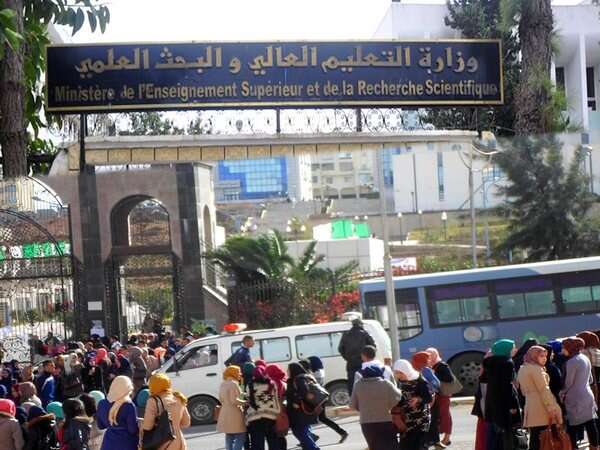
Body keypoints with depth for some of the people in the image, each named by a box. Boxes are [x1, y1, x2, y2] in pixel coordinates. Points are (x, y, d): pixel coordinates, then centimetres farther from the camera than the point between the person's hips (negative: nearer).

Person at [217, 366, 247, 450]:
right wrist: (245, 402, -9)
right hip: (235, 414, -9)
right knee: (240, 437, -6)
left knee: (229, 438, 12)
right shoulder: (233, 384, -13)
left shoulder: (223, 384, 13)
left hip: (225, 414, 9)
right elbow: (234, 400, -19)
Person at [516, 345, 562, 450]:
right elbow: (544, 389, -14)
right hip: (541, 408, -8)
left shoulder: (522, 369, 19)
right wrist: (551, 407, -15)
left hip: (530, 407, 8)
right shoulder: (536, 368, -8)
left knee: (534, 439, 7)